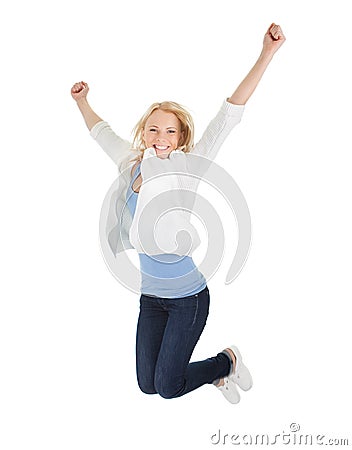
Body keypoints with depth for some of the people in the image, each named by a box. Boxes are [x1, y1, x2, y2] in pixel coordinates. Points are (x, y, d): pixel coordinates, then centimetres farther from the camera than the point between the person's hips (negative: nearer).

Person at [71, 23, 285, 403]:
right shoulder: (132, 166, -1)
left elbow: (229, 114, -21)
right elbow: (102, 133, 19)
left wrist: (267, 54, -24)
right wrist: (81, 101, 28)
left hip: (188, 298, -6)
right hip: (150, 296, 6)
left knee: (167, 387, 1)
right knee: (147, 385, 13)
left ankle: (227, 361, 29)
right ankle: (218, 376, 39)